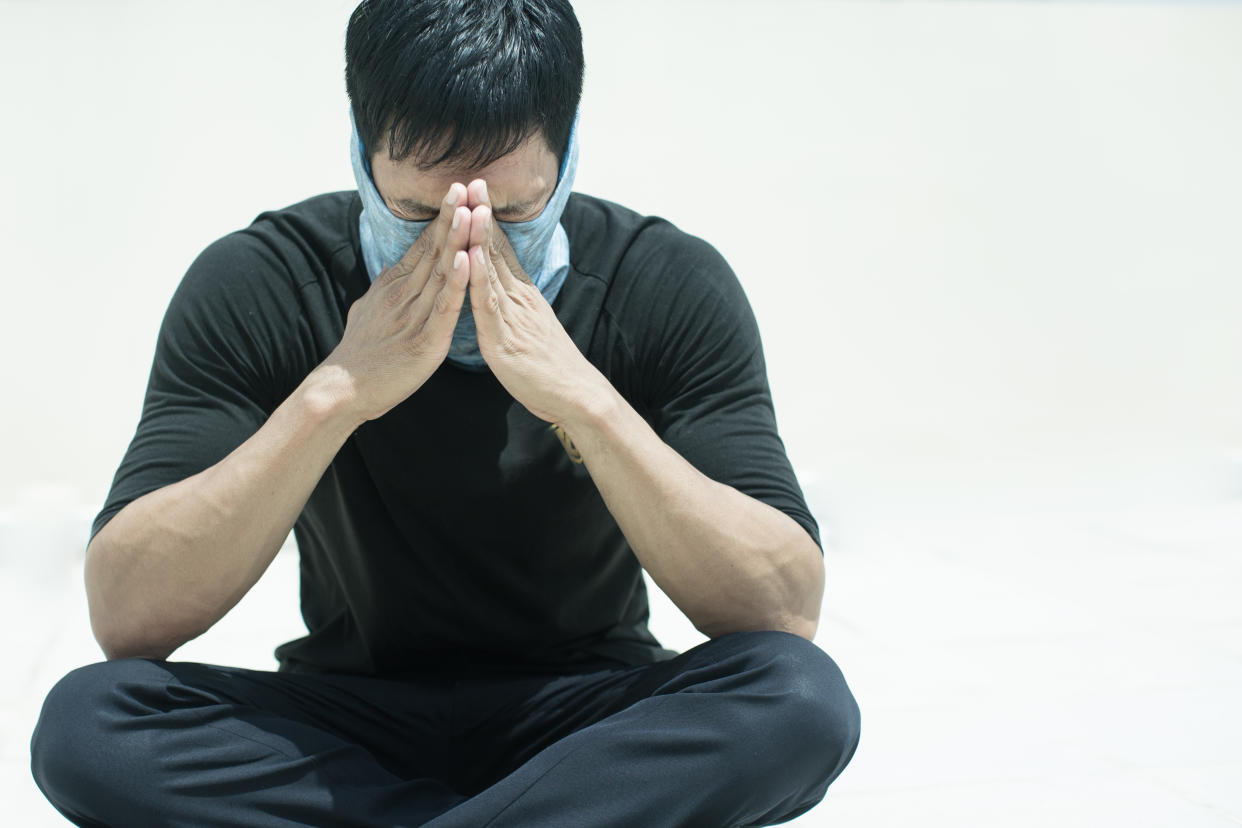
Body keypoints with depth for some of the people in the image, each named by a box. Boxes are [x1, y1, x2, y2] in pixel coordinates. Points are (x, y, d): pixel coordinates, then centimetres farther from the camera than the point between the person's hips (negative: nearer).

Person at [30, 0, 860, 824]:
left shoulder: (671, 285, -13)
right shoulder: (255, 285, -13)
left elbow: (787, 609, -22)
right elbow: (125, 617, -21)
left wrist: (582, 396, -33)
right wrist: (335, 393, -31)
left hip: (586, 713, -1)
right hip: (351, 715, 2)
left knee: (804, 696, -30)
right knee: (83, 719, -26)